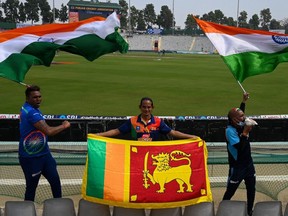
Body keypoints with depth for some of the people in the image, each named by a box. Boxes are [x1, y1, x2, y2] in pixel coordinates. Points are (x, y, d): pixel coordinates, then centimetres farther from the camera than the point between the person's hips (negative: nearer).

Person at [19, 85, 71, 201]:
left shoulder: (27, 107, 6)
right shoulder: (31, 112, -25)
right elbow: (48, 131, -29)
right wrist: (64, 126, -15)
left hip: (44, 153, 10)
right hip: (31, 158, -10)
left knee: (55, 180, 9)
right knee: (31, 187, 2)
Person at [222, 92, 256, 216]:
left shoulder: (241, 124, -2)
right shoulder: (230, 130, -24)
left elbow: (239, 112, 22)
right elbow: (240, 148, -31)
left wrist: (244, 101, 12)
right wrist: (245, 132, -29)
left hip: (248, 163, 8)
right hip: (237, 166, -7)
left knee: (251, 190, 17)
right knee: (230, 192, 4)